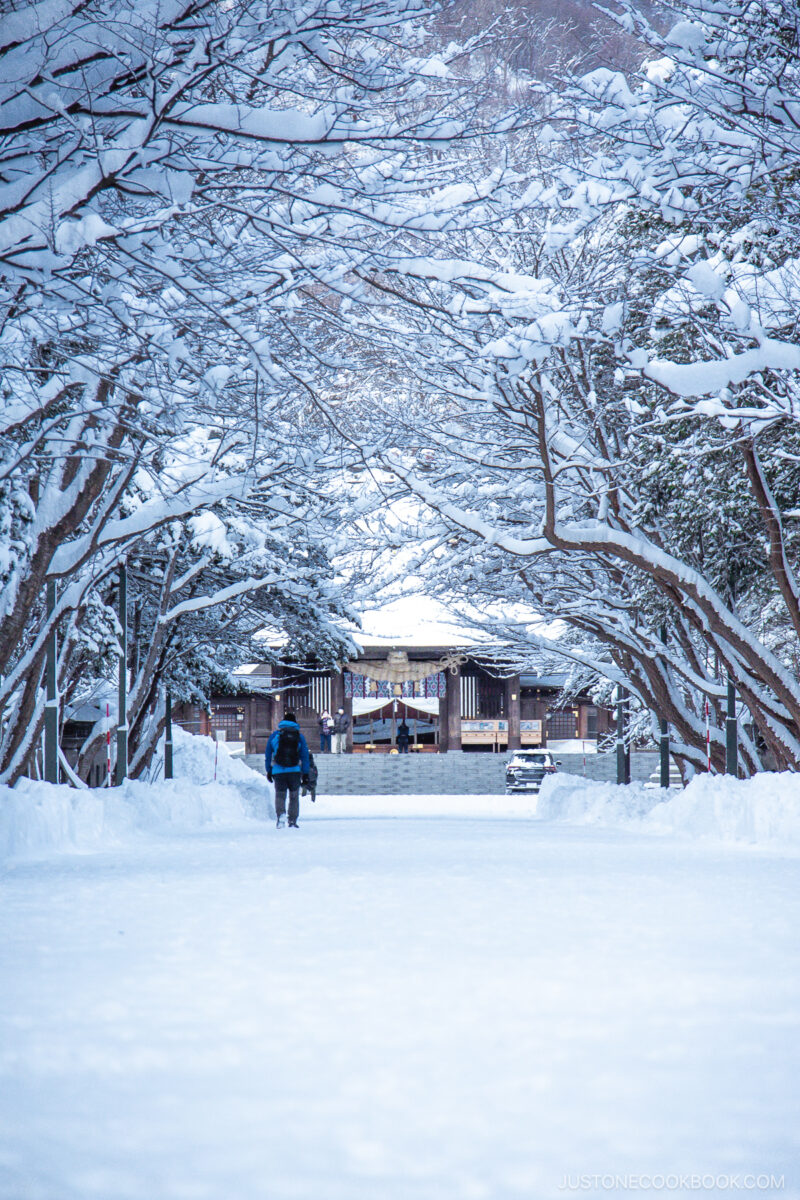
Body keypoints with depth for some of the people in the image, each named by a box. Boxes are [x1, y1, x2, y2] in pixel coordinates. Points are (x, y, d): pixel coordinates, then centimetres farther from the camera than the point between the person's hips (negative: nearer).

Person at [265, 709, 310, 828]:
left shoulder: (275, 734, 7)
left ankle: (280, 813, -19)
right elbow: (305, 756, 7)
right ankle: (292, 821, 7)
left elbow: (268, 754, 8)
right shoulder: (299, 736, 7)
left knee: (280, 795, 8)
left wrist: (268, 770, 13)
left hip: (278, 771, 0)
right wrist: (306, 774, 10)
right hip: (295, 771, 0)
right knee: (294, 796, 13)